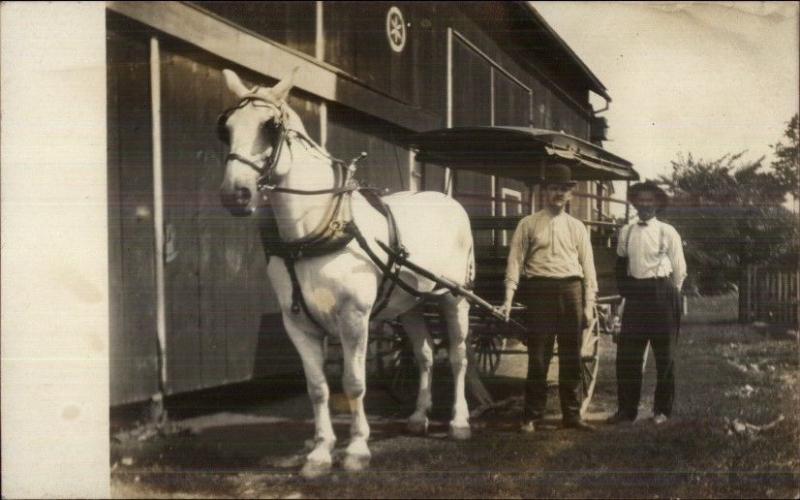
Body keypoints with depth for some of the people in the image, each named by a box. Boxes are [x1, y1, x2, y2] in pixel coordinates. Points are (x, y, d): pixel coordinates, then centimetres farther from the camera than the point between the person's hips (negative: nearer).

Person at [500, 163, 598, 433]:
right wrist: (508, 299, -10)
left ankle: (571, 414, 17)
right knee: (538, 358, 0)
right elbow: (515, 261, -1)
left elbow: (588, 266, 10)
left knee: (571, 358, 7)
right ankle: (531, 417, 9)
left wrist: (588, 304, 1)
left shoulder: (577, 227, 12)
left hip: (571, 292, 3)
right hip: (540, 291, -3)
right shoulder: (528, 224, 5)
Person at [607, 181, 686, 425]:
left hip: (661, 292, -3)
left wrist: (670, 296, 10)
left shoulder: (668, 232, -3)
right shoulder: (626, 232, 6)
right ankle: (627, 409, 11)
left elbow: (679, 270, 4)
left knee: (664, 355, 5)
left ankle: (662, 410, 17)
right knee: (627, 354, 1)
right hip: (635, 292, 3)